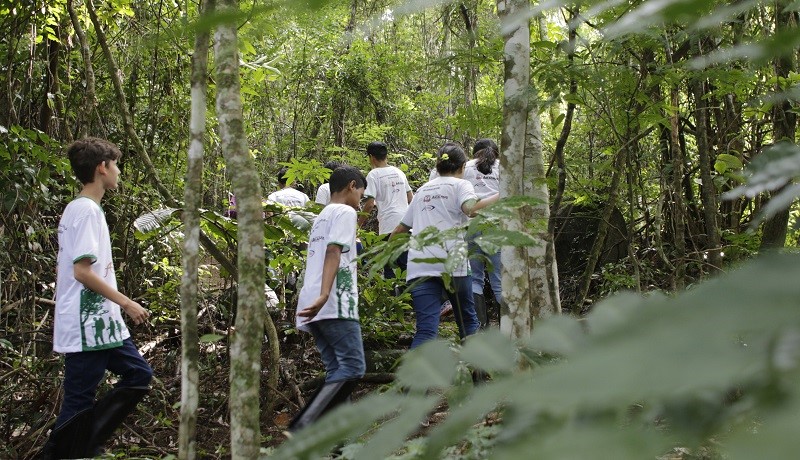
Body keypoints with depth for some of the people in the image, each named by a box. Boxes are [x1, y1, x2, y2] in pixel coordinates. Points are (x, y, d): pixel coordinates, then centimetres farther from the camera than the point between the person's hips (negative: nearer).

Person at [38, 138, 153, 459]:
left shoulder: (81, 208, 14)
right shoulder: (86, 210, -16)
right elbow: (82, 271, -22)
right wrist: (127, 303, -16)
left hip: (100, 324, 10)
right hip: (88, 327, -10)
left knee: (138, 374, 14)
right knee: (79, 400, -3)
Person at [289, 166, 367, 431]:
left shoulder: (320, 218, 27)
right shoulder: (345, 212, 0)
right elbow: (333, 253, -15)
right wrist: (323, 296, -26)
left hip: (313, 307, 9)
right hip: (335, 305, -9)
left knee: (337, 371, 7)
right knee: (353, 367, -13)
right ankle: (304, 427, -24)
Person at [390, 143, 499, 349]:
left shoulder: (423, 190, 24)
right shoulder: (460, 185, 8)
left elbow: (402, 227, 31)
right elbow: (470, 208, -15)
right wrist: (499, 196, -7)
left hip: (419, 266, 4)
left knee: (426, 330, -6)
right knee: (468, 320, 18)